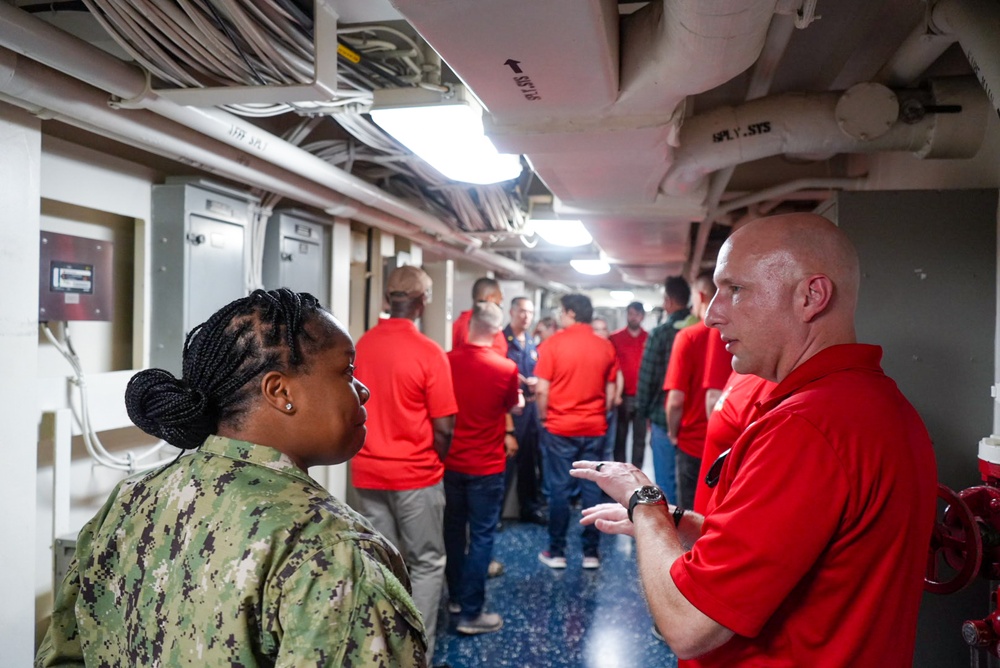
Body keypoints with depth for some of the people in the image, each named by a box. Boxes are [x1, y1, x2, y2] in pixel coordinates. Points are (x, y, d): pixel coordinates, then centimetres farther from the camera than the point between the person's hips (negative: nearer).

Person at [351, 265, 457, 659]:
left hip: (367, 474, 5)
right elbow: (443, 427, -14)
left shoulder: (361, 346, 0)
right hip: (417, 476, -5)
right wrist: (436, 461, 5)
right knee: (426, 565, 10)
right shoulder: (429, 353, -16)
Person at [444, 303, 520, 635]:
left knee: (453, 530, 17)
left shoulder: (447, 361, -7)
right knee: (481, 536, 5)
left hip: (450, 461, 4)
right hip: (486, 465, -4)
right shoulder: (506, 368, -15)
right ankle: (471, 613, 9)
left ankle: (456, 596, 32)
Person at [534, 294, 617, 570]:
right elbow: (610, 393, 6)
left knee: (559, 489, 5)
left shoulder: (554, 343, -8)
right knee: (592, 489, 8)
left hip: (560, 427, -3)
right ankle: (591, 552, 15)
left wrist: (544, 418, 4)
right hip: (595, 428, 3)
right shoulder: (605, 347, 3)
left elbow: (541, 390, -11)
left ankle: (556, 552, 12)